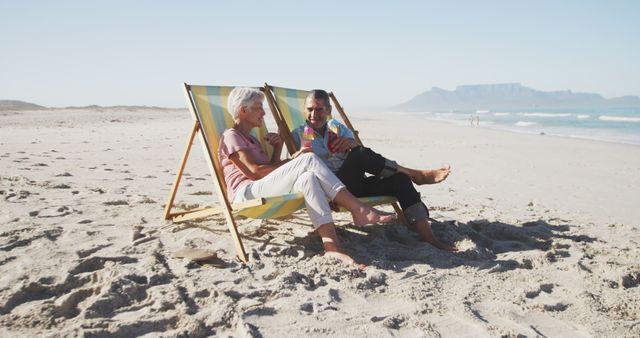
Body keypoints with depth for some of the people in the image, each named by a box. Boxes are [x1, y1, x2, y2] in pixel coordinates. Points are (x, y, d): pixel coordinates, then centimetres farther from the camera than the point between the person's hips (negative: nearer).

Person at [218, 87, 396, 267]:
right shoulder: (231, 136, 3)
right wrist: (292, 160, -4)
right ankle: (361, 211, -28)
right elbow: (255, 171, -10)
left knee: (308, 178, -24)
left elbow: (271, 169, 20)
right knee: (308, 159, -24)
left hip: (261, 192, 8)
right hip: (246, 194, -8)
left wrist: (278, 147, 7)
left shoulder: (251, 139, 31)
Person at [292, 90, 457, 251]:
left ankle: (429, 238, -26)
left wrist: (352, 144, -20)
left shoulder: (339, 128, 18)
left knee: (399, 179, -19)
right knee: (360, 154, -30)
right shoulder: (299, 135, 9)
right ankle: (417, 175, -15)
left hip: (354, 185, 5)